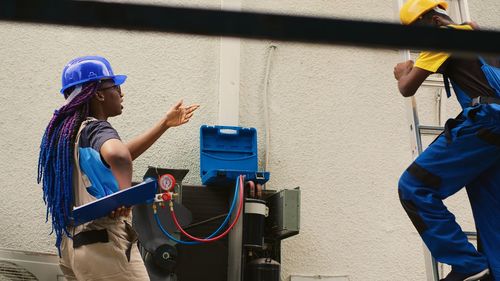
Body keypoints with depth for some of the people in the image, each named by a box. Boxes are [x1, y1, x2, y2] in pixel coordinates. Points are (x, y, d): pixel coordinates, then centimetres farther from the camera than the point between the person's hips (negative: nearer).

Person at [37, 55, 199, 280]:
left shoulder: (66, 129, 14)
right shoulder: (97, 129, -13)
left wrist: (165, 123, 30)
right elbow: (117, 154, -40)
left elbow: (121, 156, 26)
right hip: (104, 246, -9)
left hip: (72, 244, 9)